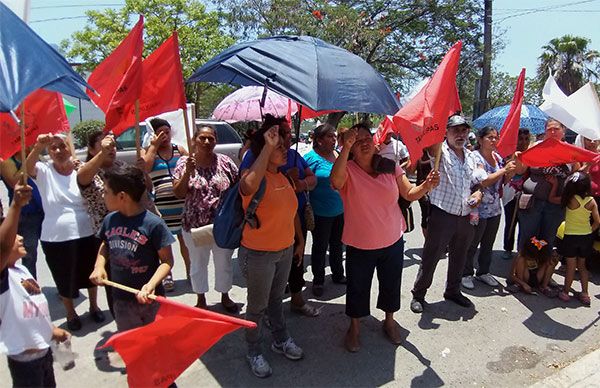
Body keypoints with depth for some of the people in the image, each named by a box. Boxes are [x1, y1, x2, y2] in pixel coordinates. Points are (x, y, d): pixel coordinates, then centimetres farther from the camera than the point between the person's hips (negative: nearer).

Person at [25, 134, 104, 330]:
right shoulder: (44, 171, -5)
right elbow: (28, 167, -30)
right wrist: (38, 147, -46)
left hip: (87, 234, 1)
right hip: (55, 239, 0)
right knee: (64, 279, 16)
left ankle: (94, 306, 42)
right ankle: (71, 313, 39)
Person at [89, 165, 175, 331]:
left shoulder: (153, 224, -20)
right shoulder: (110, 220, -3)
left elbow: (167, 261, -15)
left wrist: (151, 284, -29)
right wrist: (99, 266, -1)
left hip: (149, 298, -5)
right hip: (121, 298, 5)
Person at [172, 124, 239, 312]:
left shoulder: (224, 161, -5)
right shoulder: (184, 162, -5)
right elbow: (178, 193, -10)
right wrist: (188, 172, -25)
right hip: (195, 225, 0)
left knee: (224, 263, 16)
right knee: (198, 264, 17)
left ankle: (225, 296, 40)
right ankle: (201, 299, 39)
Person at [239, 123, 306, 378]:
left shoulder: (284, 177, 4)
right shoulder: (255, 176, -21)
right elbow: (249, 187, -48)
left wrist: (300, 241, 17)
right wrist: (267, 147, -43)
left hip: (285, 251, 7)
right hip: (258, 254, -7)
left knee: (276, 299, 25)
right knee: (257, 306, 12)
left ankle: (281, 340, 45)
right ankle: (254, 352, 34)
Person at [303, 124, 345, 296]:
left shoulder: (338, 155, 6)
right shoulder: (311, 158, -14)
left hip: (340, 210, 6)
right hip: (321, 213, -6)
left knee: (337, 245, 20)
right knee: (320, 247, 9)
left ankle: (338, 275, 39)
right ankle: (318, 281, 26)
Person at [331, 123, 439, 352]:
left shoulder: (391, 167, -4)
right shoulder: (347, 169, -15)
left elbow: (409, 194, 0)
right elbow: (336, 181, -39)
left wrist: (426, 186, -21)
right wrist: (345, 147, -47)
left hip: (393, 241, 3)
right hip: (360, 245, -3)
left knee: (391, 284, 22)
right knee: (358, 288, 13)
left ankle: (389, 320, 48)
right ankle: (354, 327, 39)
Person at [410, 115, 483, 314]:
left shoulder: (471, 157, 13)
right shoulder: (440, 151, -8)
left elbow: (476, 183, 22)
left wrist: (478, 193, 0)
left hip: (466, 217, 7)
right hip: (442, 215, -6)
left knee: (459, 257, 20)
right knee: (431, 257, 2)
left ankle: (453, 291, 40)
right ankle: (418, 295, 17)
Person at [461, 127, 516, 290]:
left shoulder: (497, 157, 6)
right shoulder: (475, 157, -14)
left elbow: (503, 181, 14)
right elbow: (484, 181, -25)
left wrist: (510, 172, -5)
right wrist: (504, 169, -18)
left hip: (495, 209, 7)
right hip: (478, 210, -7)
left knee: (488, 245, 18)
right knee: (471, 245, 6)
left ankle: (483, 272, 34)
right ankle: (466, 274, 22)